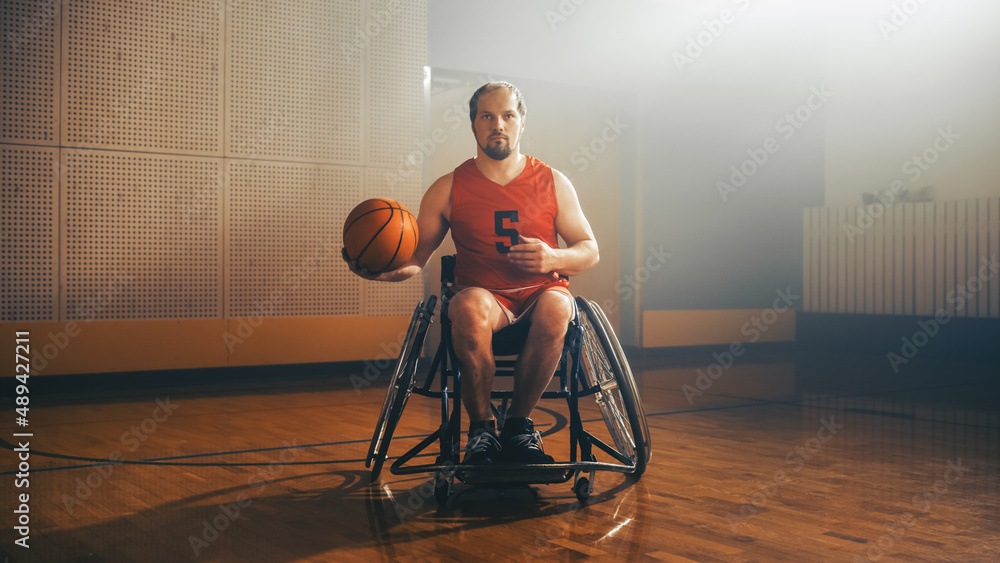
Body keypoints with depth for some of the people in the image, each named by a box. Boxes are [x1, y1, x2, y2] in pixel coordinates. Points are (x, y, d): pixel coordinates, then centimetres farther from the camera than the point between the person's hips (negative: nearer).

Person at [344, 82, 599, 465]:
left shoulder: (553, 183, 7)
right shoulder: (449, 189, 5)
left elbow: (589, 250, 10)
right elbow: (416, 258, 5)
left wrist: (554, 258, -13)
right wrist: (383, 269, -19)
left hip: (542, 293, 1)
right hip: (484, 294, -1)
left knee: (556, 307, -36)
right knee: (469, 306, -37)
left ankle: (519, 422, -14)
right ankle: (481, 427, -17)